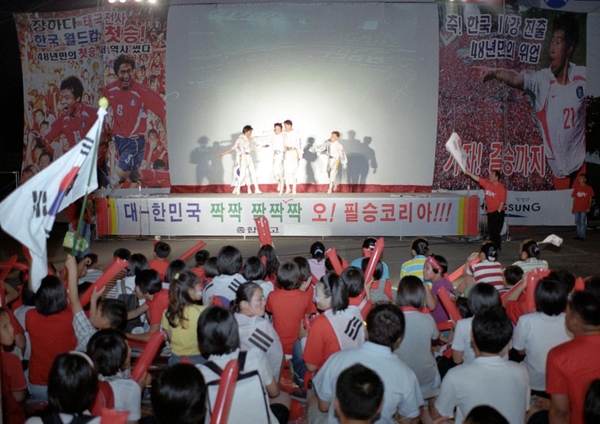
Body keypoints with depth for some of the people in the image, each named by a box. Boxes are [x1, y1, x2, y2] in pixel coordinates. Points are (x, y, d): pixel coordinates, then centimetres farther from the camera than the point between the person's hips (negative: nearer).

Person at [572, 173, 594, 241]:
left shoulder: (589, 188, -1)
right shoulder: (576, 187, 8)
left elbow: (590, 198, 0)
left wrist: (589, 207, -9)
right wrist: (573, 208, 9)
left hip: (584, 209, -4)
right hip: (577, 208, 4)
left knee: (582, 222, -4)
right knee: (578, 222, 10)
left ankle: (582, 236, 0)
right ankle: (579, 235, 19)